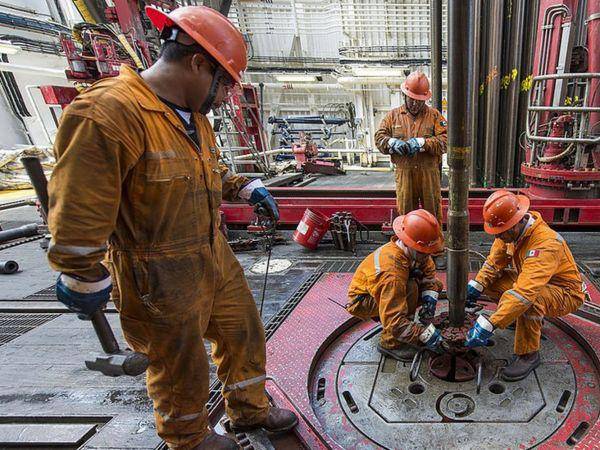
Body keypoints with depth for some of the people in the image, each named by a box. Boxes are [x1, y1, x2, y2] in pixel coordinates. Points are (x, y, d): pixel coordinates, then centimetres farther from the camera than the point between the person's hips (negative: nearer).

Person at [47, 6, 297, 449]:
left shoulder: (194, 116, 6)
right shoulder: (105, 114, -25)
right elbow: (78, 213, -22)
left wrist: (249, 188, 11)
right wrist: (85, 281, -13)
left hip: (216, 258, 9)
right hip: (161, 277, -8)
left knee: (244, 332, 21)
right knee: (181, 364, 14)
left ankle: (250, 409, 47)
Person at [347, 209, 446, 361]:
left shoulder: (412, 250, -17)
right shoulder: (392, 272, -40)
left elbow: (429, 271, -1)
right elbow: (393, 322, -39)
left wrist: (430, 298, -17)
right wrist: (426, 334, -33)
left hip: (375, 292, 8)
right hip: (360, 301, -8)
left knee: (435, 285, -3)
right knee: (411, 288, -32)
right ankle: (389, 343, -15)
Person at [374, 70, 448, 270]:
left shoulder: (434, 115, 6)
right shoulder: (393, 115, 11)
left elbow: (444, 140, -4)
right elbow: (379, 138, 7)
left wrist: (422, 143, -18)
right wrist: (393, 143, -13)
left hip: (429, 173, -1)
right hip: (404, 173, 1)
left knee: (433, 211, 5)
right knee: (405, 212, 7)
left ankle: (437, 251, 17)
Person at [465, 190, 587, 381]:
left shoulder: (545, 244, -37)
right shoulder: (512, 230, -12)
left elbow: (525, 292, -45)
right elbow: (494, 261, -4)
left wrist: (488, 324, -48)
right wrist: (475, 286, -21)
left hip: (566, 293, -8)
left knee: (530, 299, -39)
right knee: (491, 281, -8)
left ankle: (528, 355, -16)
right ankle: (536, 316, 12)